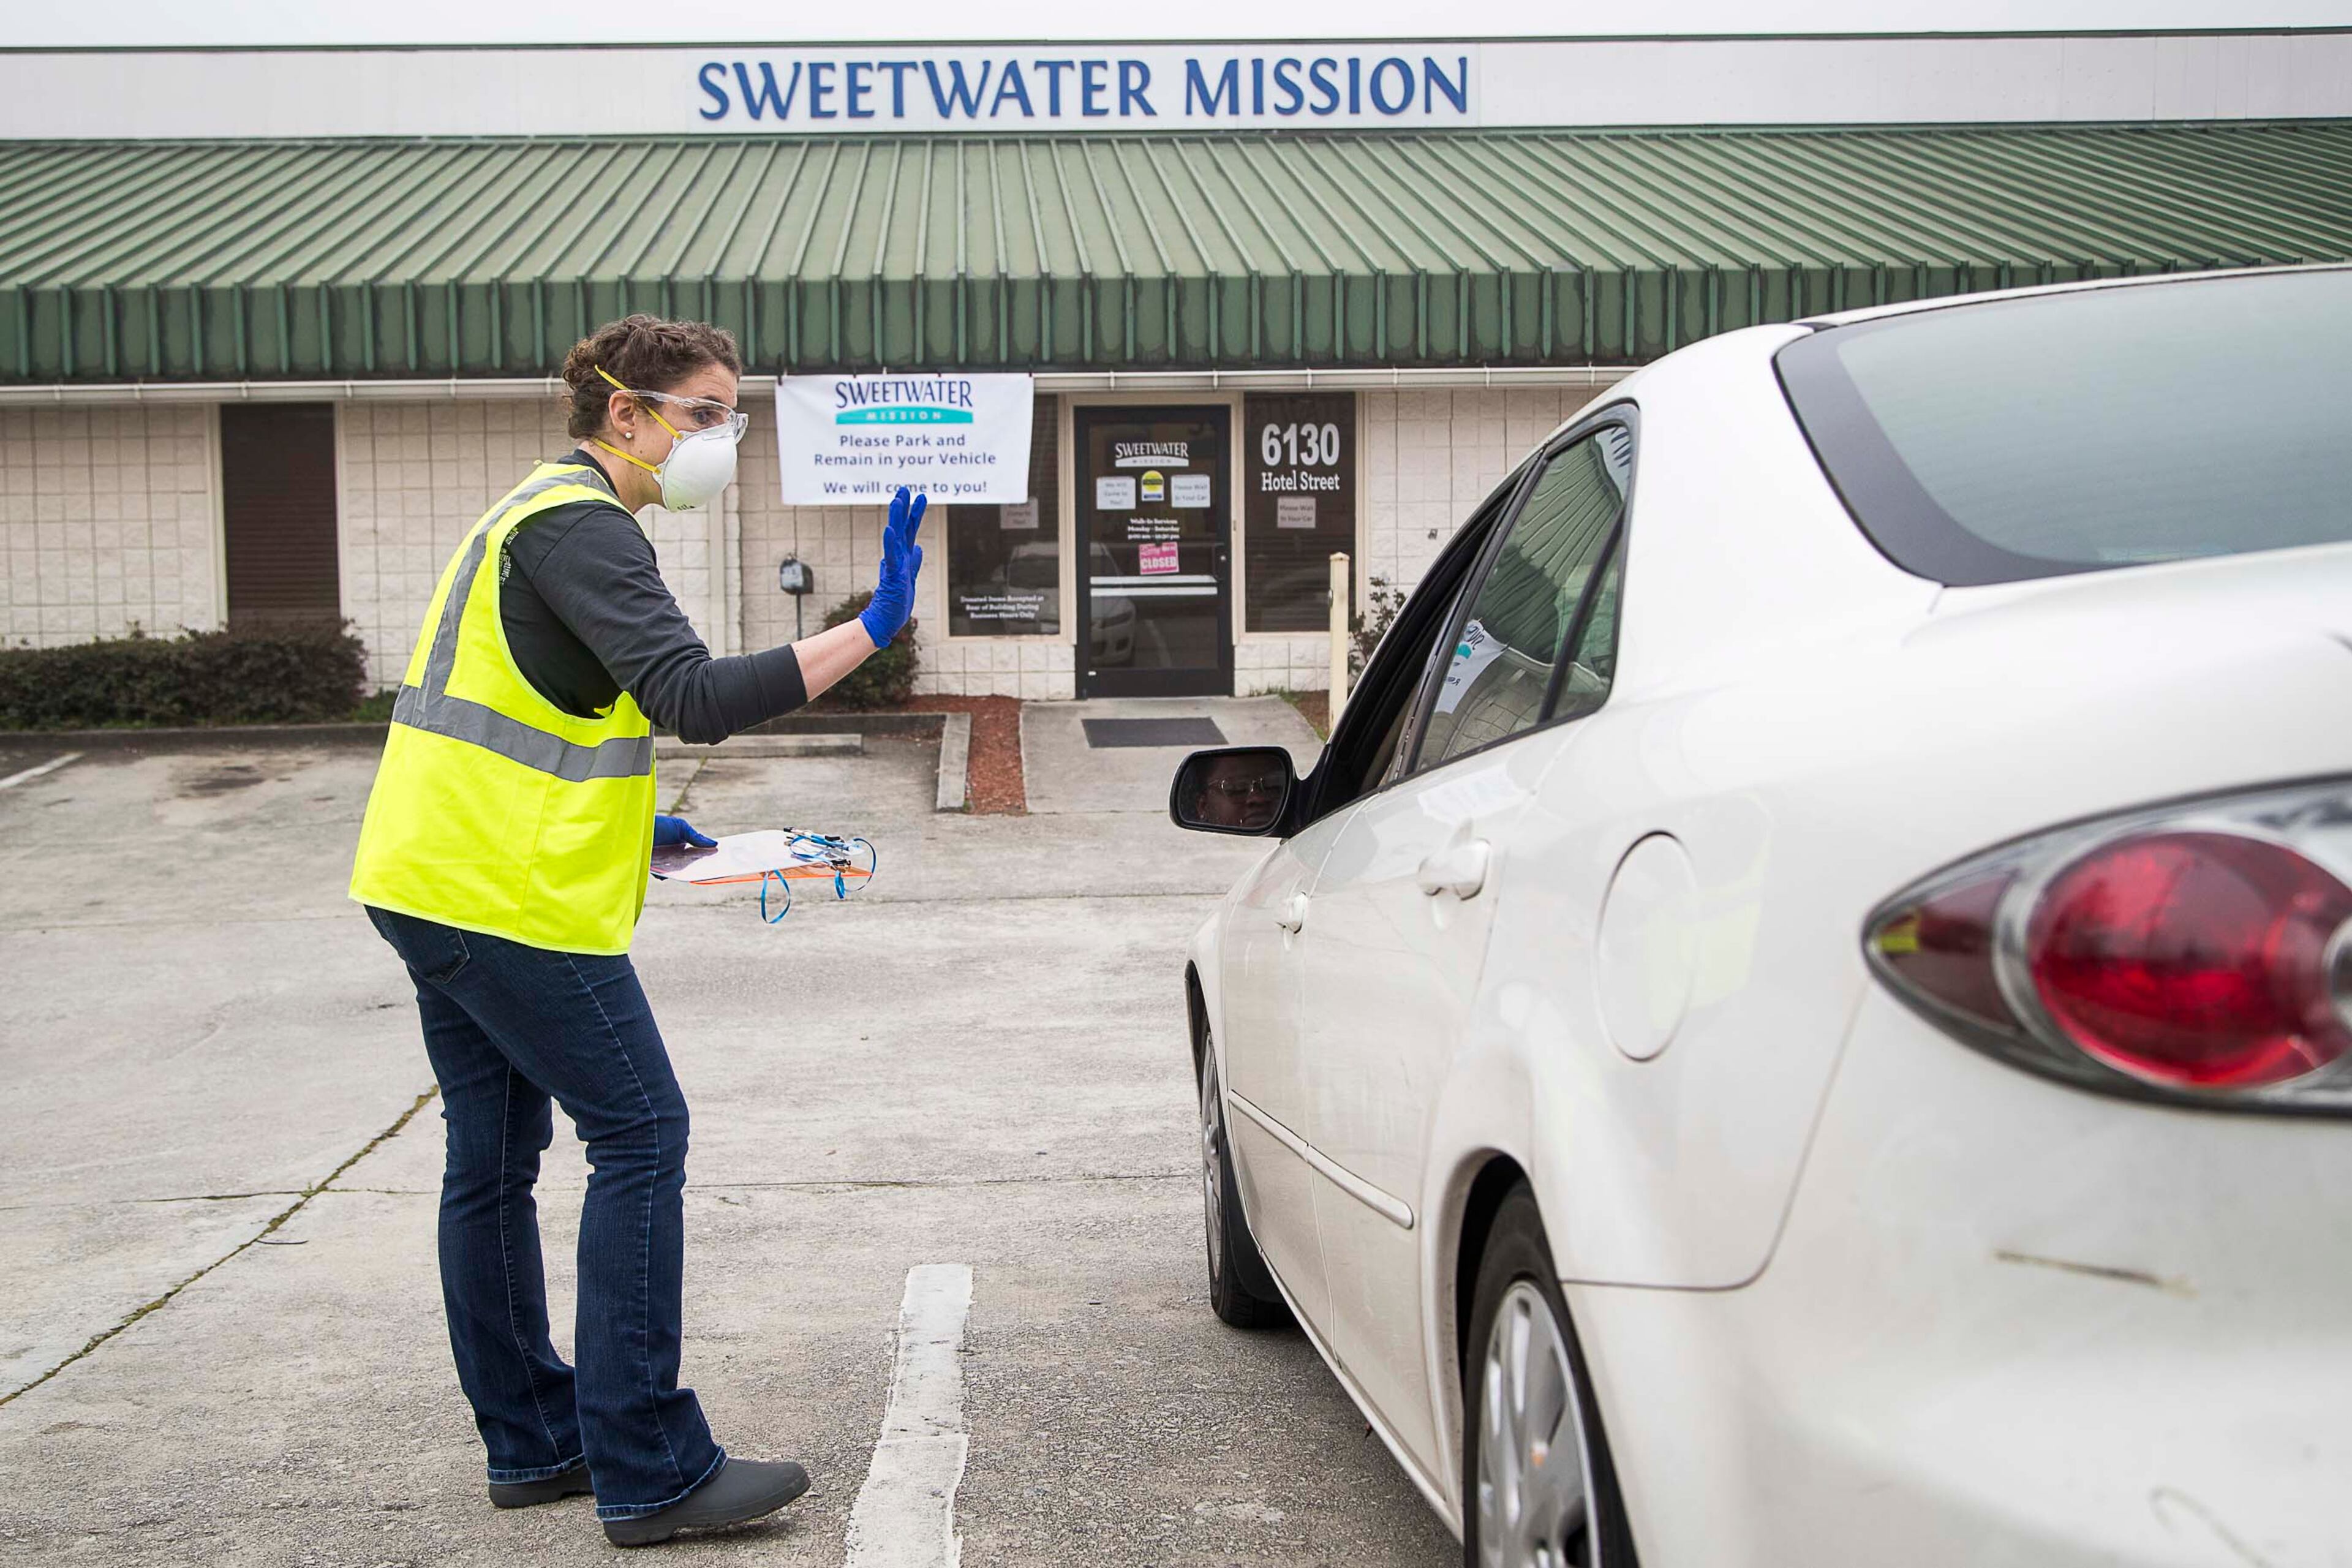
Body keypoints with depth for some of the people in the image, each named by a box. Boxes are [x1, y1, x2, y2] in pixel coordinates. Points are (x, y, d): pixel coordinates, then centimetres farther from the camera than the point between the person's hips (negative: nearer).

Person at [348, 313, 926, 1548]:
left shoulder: (532, 514, 20)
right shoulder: (581, 526, -14)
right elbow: (695, 699, -26)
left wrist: (625, 823, 19)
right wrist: (871, 630, -27)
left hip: (432, 878, 11)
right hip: (512, 894, -11)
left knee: (493, 1155, 13)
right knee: (640, 1137, -6)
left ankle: (531, 1443, 23)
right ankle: (650, 1473, -3)